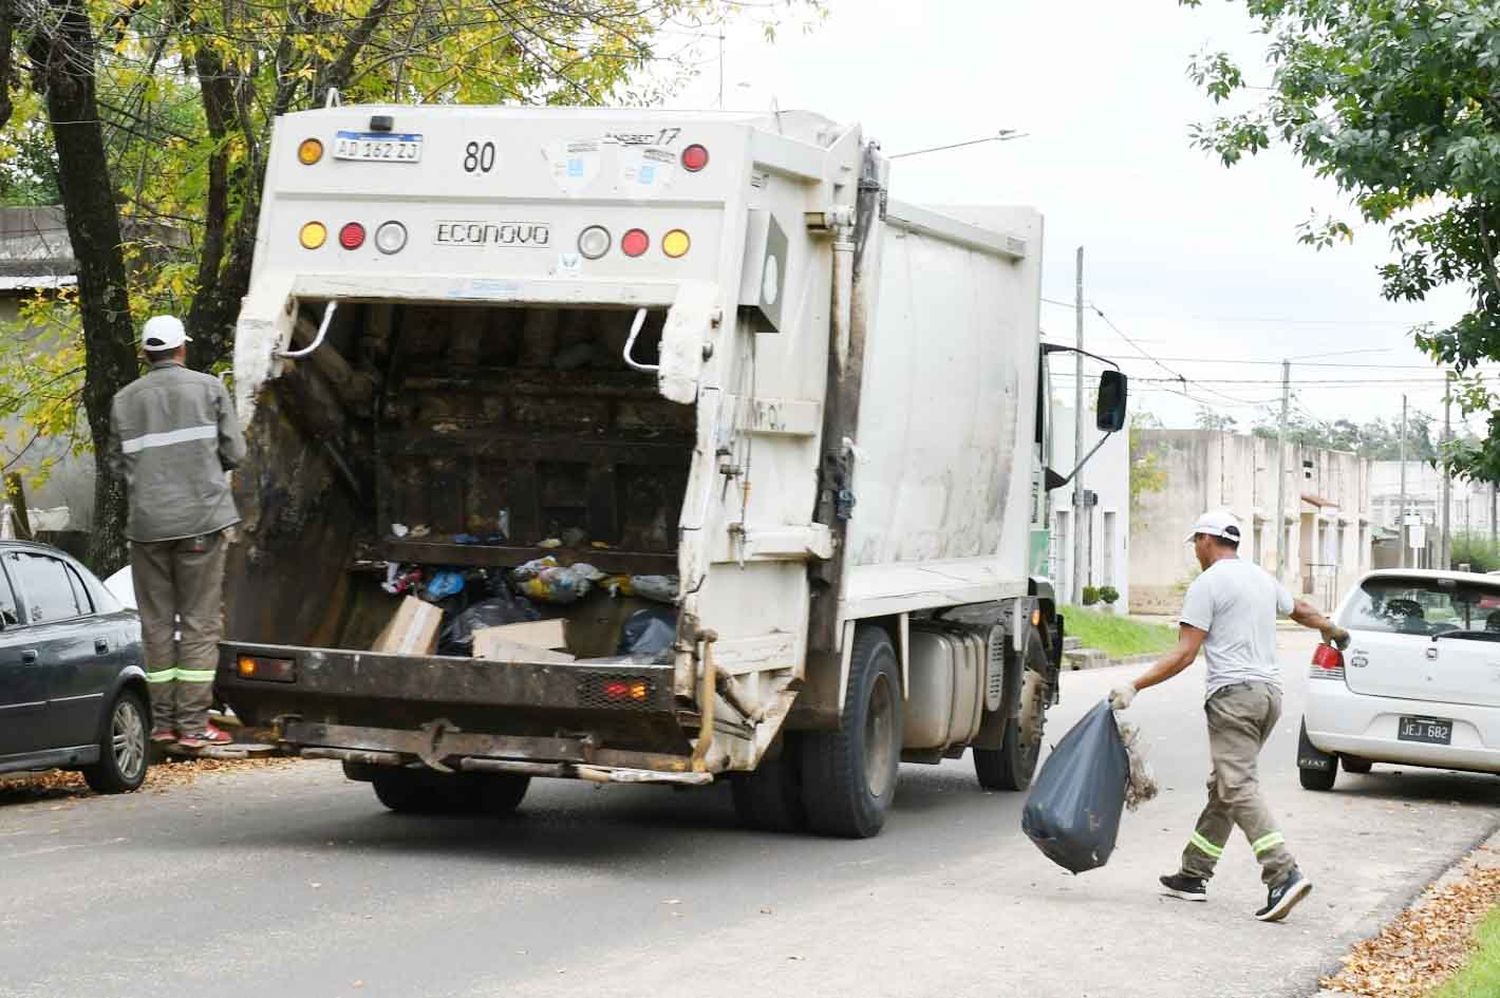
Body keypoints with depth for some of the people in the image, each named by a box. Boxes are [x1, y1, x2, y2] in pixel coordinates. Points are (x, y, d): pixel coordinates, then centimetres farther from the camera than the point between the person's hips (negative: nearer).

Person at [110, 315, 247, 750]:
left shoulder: (124, 400, 6)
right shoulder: (208, 388, 0)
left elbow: (118, 462, 6)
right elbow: (234, 452, 0)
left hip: (147, 523, 2)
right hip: (202, 519, -2)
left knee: (157, 623, 10)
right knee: (200, 623, 2)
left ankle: (163, 722, 12)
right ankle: (193, 723, 0)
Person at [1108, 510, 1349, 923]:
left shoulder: (1207, 584, -6)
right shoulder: (1263, 578, 17)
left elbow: (1184, 654, -13)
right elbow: (1301, 610, 37)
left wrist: (1134, 687, -13)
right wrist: (1333, 631, 57)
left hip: (1234, 693, -9)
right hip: (1270, 691, 9)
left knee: (1238, 787, -13)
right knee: (1224, 787, 13)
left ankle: (1284, 874, -26)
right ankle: (1193, 875, 17)